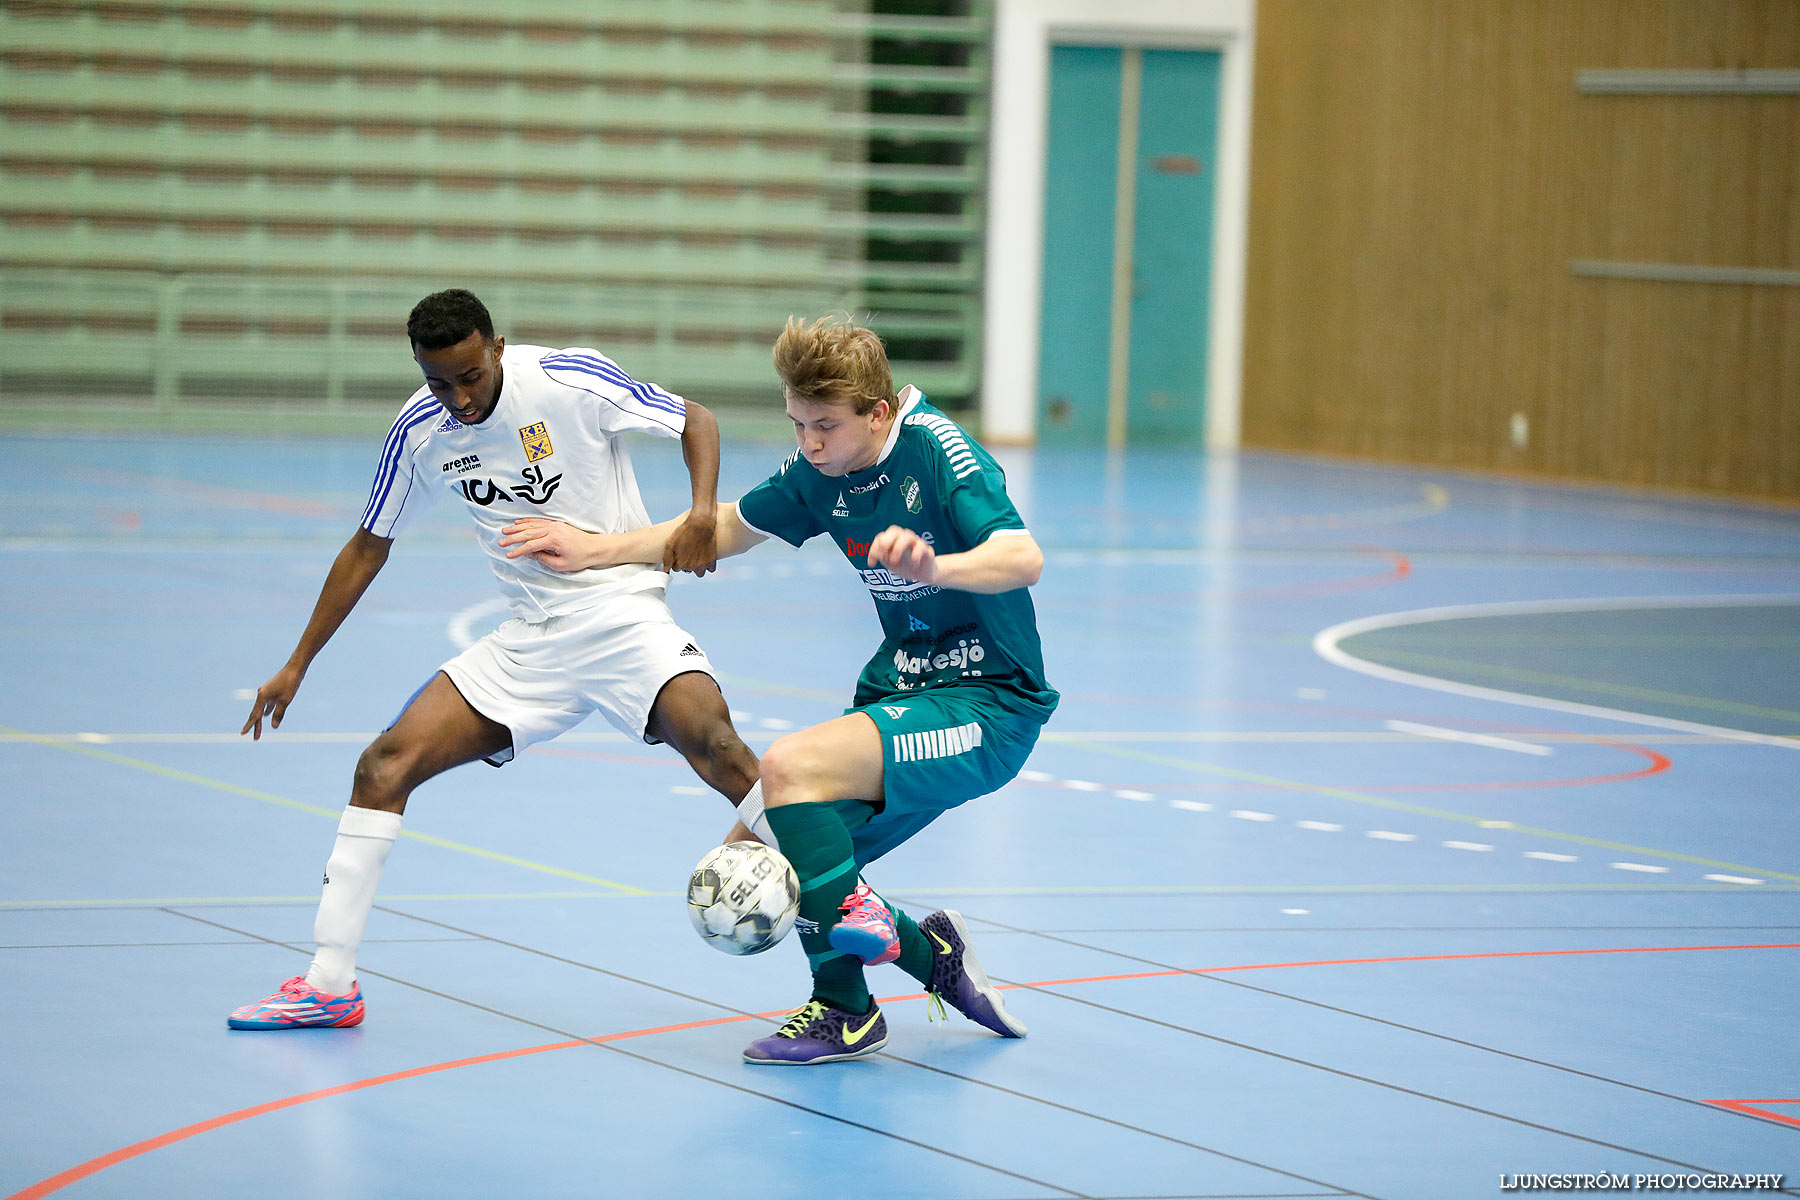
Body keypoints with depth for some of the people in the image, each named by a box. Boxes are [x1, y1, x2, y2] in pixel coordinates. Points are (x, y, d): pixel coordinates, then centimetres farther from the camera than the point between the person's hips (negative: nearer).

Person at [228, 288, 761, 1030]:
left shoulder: (573, 381, -13)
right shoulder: (419, 432, 0)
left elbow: (694, 421, -1)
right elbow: (369, 547, 14)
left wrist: (703, 511, -20)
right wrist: (298, 664, 15)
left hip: (625, 615, -4)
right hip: (528, 641, 4)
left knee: (718, 751, -30)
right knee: (384, 766, -8)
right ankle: (329, 984, 0)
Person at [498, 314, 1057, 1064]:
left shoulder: (937, 452, -18)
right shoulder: (822, 470, 3)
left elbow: (1022, 558, -33)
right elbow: (729, 526, 20)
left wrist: (936, 565, -52)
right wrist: (597, 550, 17)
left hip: (988, 702, -8)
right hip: (901, 692, 8)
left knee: (791, 767, -28)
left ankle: (844, 1009, -16)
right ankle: (932, 956, 16)